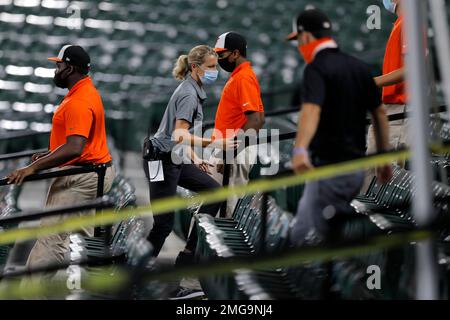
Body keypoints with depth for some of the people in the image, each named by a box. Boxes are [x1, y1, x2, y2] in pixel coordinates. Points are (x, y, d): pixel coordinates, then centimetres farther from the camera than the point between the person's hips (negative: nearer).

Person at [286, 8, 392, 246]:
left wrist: (300, 150, -45)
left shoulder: (316, 69, -12)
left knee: (305, 238, -10)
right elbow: (379, 113, 16)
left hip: (328, 167, -8)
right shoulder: (358, 66, 12)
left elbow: (311, 110, -30)